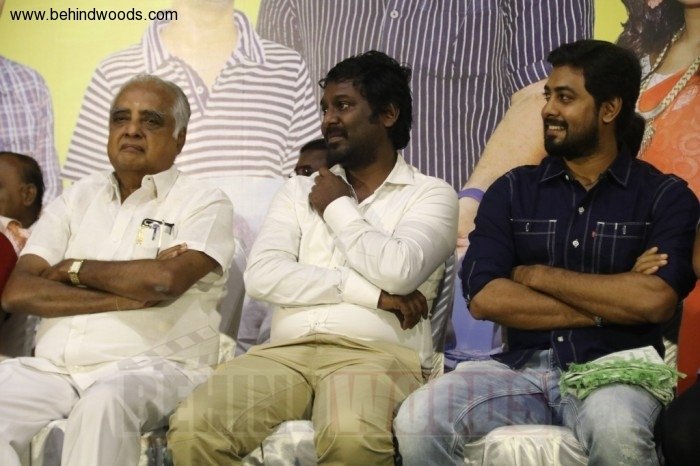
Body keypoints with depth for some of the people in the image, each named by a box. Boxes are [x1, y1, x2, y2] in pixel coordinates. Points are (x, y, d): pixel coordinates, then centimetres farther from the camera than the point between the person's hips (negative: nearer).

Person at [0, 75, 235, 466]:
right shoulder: (78, 197, 17)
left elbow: (165, 280, -16)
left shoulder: (205, 203, 5)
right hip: (54, 367, 4)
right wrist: (130, 294, -6)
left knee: (104, 401, -37)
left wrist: (74, 269, -1)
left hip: (151, 368, -4)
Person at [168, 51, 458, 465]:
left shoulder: (432, 194, 10)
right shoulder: (301, 190, 21)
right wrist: (372, 293, -5)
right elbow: (263, 275, 4)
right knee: (192, 427, -26)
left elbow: (397, 271, -10)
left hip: (375, 353, -3)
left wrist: (339, 208, 6)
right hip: (288, 350, 3)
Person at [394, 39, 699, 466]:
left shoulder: (665, 196, 5)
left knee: (615, 429, -38)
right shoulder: (512, 191, 11)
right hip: (523, 367, 2)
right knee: (417, 421, -26)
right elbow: (485, 298, -2)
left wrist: (537, 276, -3)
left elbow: (656, 300, -13)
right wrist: (608, 308, -6)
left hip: (614, 370, -2)